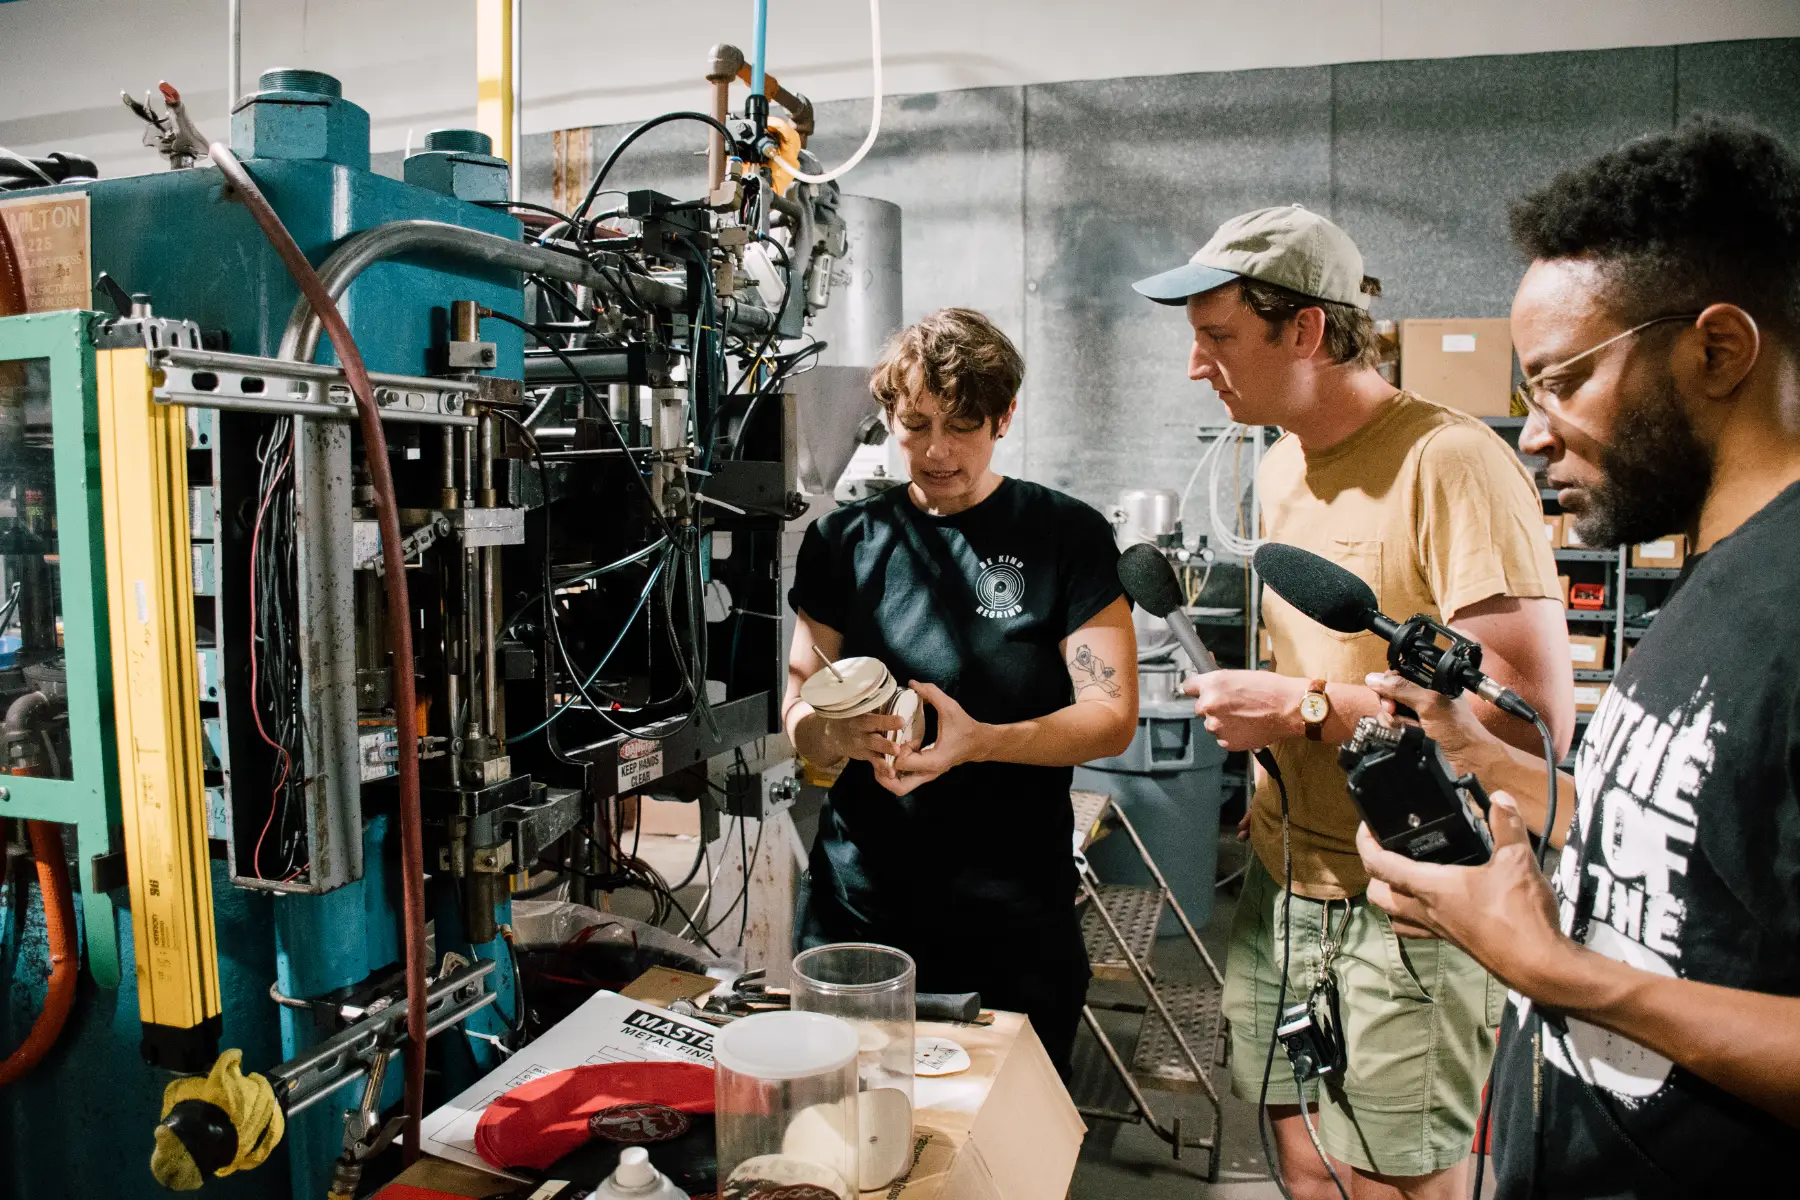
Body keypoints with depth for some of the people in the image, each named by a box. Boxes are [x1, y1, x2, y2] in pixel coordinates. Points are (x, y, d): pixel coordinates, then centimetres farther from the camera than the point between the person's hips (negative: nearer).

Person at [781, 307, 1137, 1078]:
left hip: (1014, 923, -2)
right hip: (856, 909, 2)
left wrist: (978, 740, -22)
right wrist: (842, 732, -18)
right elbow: (799, 718, 5)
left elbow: (1111, 716, -6)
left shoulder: (1067, 536, -2)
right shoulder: (843, 542, 5)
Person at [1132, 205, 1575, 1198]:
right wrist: (1276, 787, 6)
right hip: (1284, 884, 7)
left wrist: (1306, 708, -21)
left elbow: (1536, 712, -22)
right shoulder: (1282, 467, 10)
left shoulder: (1450, 464, -16)